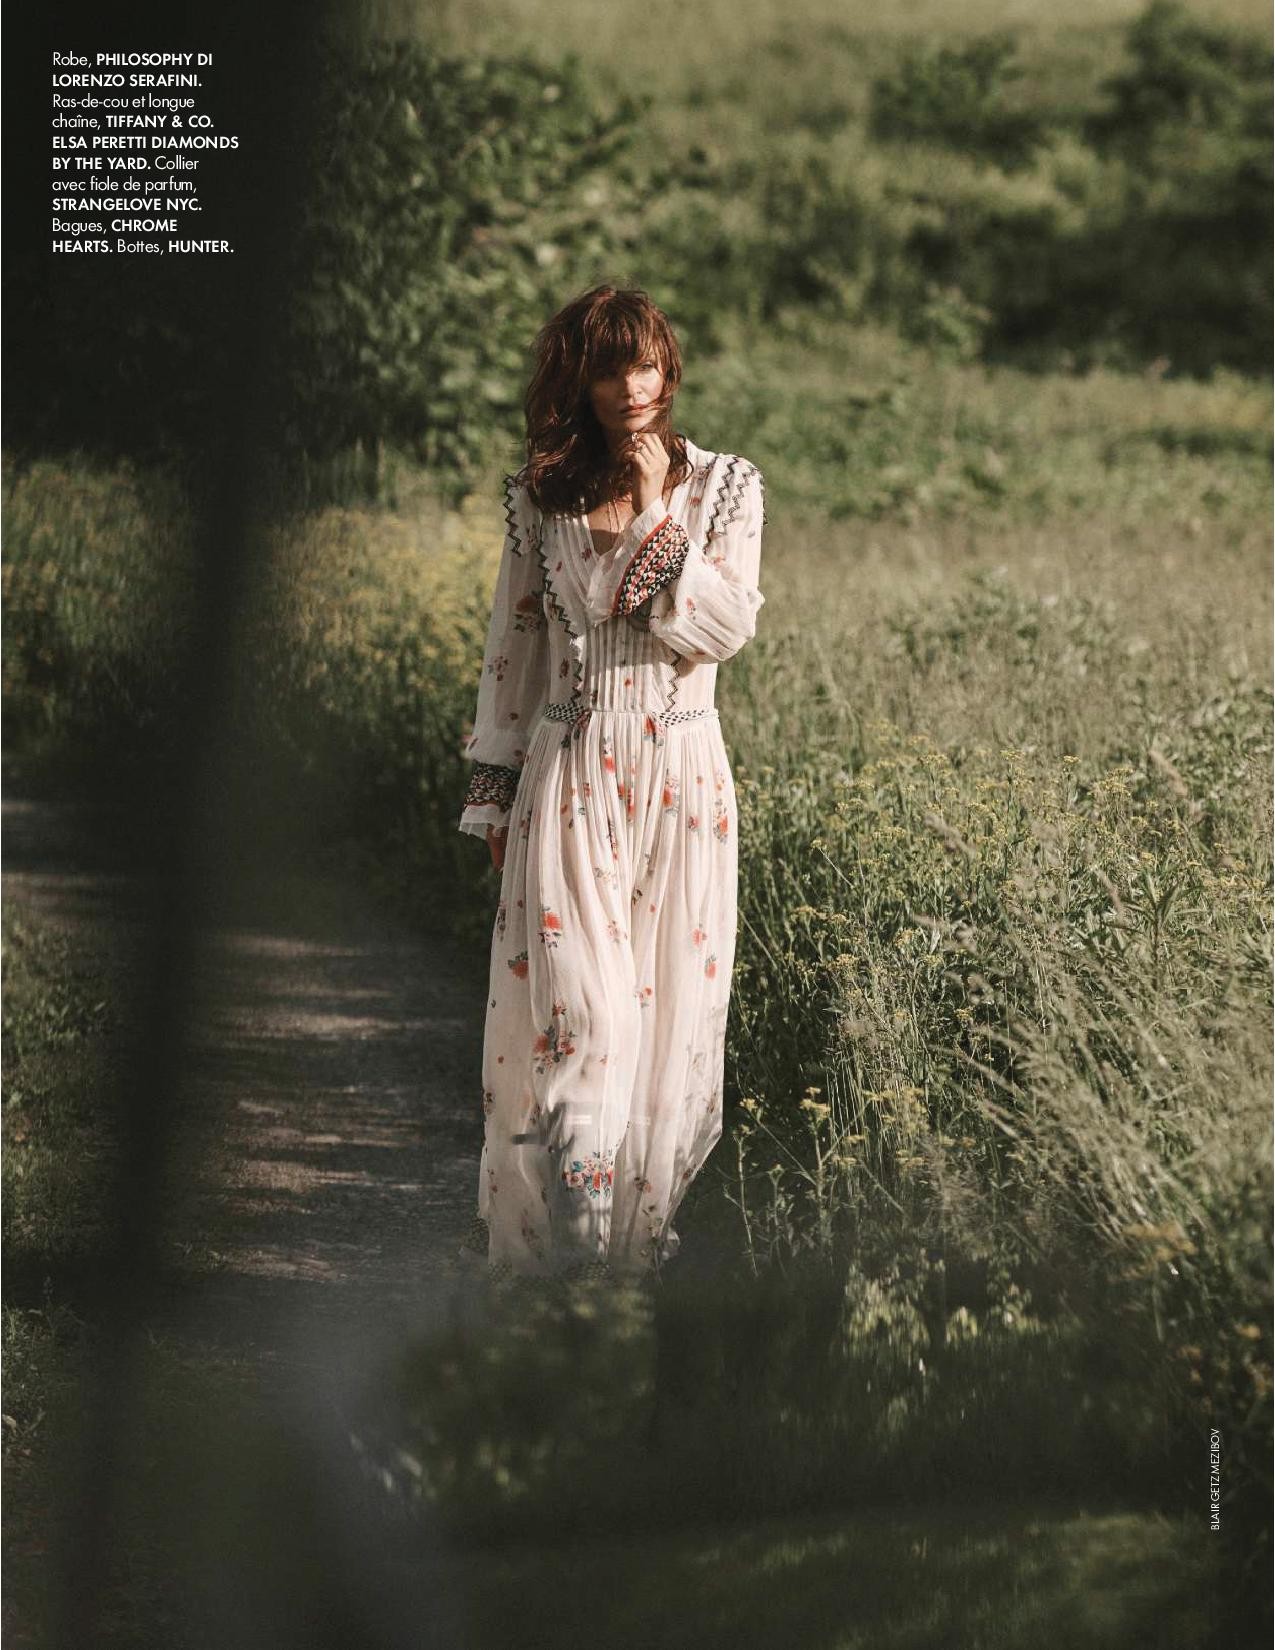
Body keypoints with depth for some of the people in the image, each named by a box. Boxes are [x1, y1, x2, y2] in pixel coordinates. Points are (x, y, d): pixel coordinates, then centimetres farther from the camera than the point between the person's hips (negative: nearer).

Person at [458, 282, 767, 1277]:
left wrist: (657, 516, -13)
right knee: (577, 1009, -9)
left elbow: (727, 630, -8)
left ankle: (644, 1229, 10)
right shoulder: (541, 495, 5)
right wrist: (495, 790, 8)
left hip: (680, 775, 0)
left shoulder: (722, 487, 3)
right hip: (568, 774, 0)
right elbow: (513, 642, 9)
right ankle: (566, 1242, -7)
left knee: (671, 1001, 1)